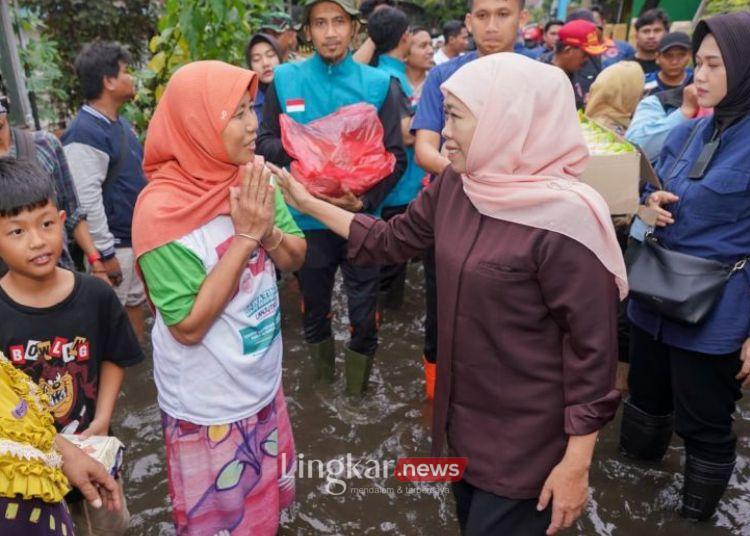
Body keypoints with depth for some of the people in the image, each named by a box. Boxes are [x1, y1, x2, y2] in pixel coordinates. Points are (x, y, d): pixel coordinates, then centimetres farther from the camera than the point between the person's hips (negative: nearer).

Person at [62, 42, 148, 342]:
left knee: (135, 301, 19)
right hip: (115, 244, -9)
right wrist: (104, 252, -20)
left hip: (137, 236, 9)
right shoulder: (85, 133, -20)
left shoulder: (119, 121, 10)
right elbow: (86, 201, -23)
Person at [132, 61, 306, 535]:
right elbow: (188, 326, -25)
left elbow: (295, 259, 0)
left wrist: (267, 229, -21)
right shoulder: (162, 210, -24)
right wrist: (244, 236, -27)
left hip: (263, 381, 6)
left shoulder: (254, 176, -7)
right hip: (208, 404, -5)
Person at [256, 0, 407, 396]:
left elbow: (395, 156, -6)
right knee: (313, 308, 20)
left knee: (363, 312, 9)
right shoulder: (284, 79, -1)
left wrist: (365, 200, -21)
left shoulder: (379, 83, -4)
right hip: (307, 218, 1)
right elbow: (264, 144, 0)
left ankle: (358, 387, 35)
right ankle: (322, 376, 46)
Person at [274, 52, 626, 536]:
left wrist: (576, 463, -16)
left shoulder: (563, 219, -26)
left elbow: (591, 346, -21)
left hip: (527, 434, -7)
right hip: (464, 411, 7)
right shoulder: (455, 186, -4)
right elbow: (393, 240, 10)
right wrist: (308, 203, 9)